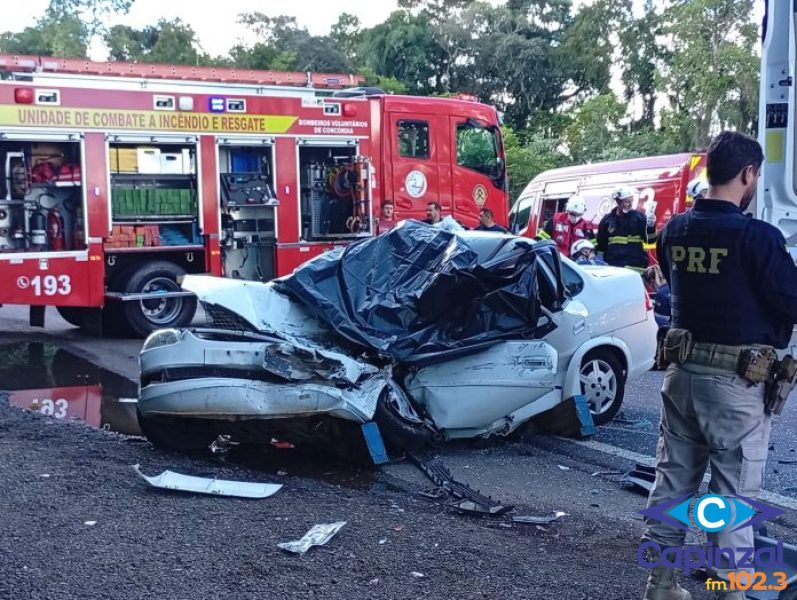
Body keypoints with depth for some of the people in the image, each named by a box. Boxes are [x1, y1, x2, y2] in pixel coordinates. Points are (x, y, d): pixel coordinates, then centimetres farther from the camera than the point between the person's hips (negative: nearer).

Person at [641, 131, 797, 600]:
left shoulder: (674, 230, 3)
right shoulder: (758, 236, -18)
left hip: (683, 371, 7)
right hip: (737, 383, -6)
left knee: (673, 479, 15)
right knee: (734, 495, 3)